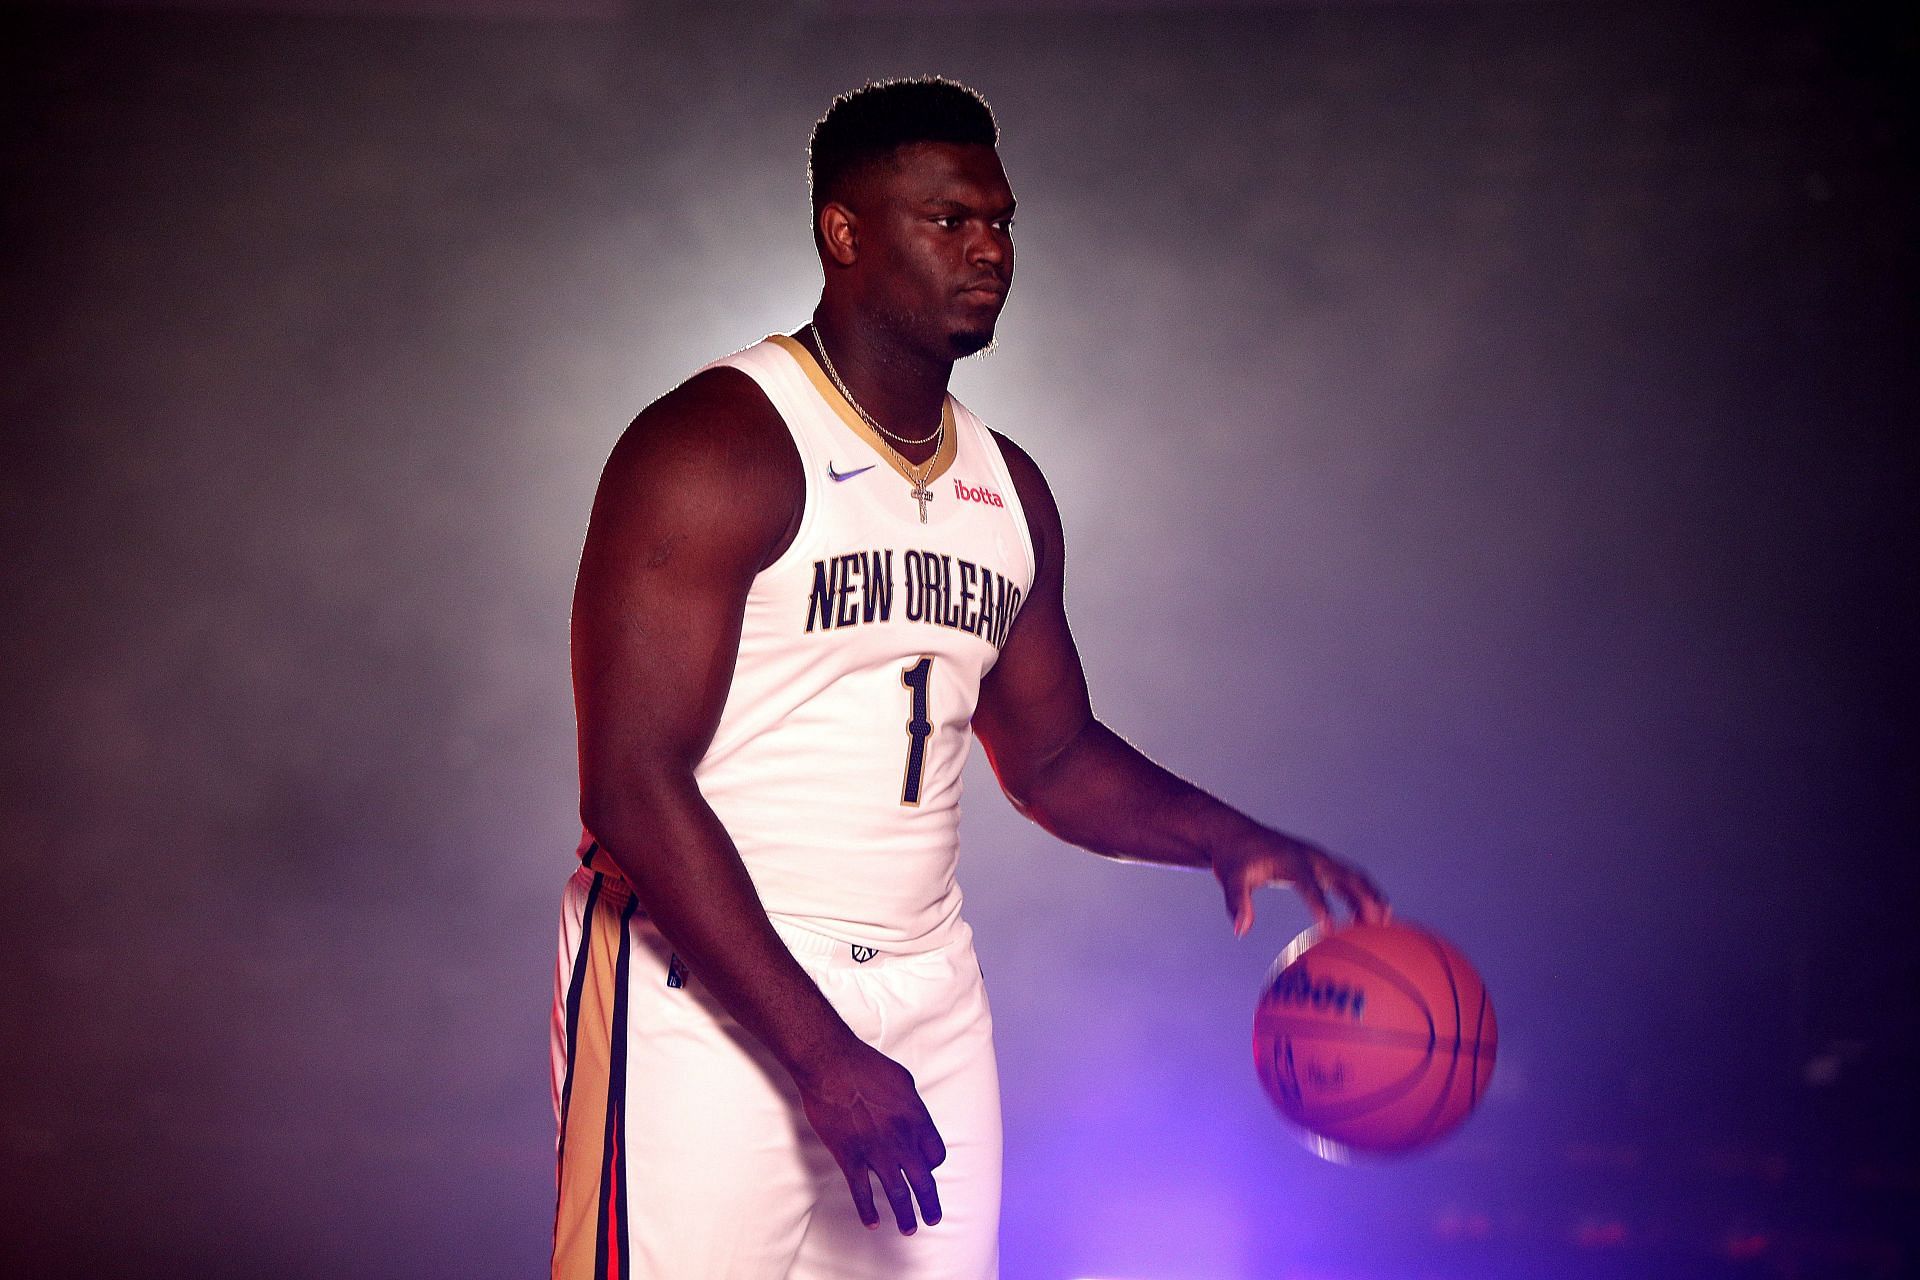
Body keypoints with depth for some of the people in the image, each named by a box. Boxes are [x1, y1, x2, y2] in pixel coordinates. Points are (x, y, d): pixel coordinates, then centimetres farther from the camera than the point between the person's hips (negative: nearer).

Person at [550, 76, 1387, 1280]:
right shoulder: (715, 448, -12)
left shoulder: (1007, 490, 13)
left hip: (928, 991, 7)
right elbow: (633, 785, -18)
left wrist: (1229, 839, 4)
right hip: (713, 997, -7)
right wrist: (818, 1051, -22)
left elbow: (1052, 752, 24)